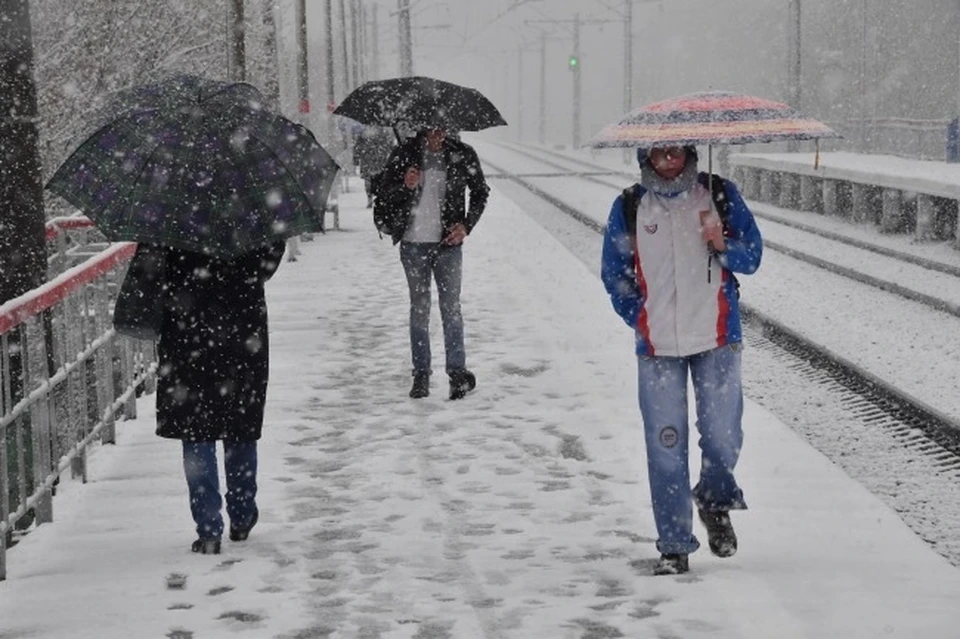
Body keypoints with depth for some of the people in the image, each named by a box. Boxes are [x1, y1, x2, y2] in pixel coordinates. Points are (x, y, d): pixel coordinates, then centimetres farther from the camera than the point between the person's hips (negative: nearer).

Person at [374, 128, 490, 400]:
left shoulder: (462, 155, 1)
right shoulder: (403, 155, -2)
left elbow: (480, 192, 14)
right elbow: (384, 195, 4)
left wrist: (467, 225, 1)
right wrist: (405, 186, -17)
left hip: (448, 244, 0)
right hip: (413, 244, 0)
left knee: (451, 306, -4)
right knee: (419, 308, 5)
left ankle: (457, 372, -1)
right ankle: (421, 374, 12)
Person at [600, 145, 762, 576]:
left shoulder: (720, 196, 3)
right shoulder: (629, 208, 3)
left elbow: (752, 257, 5)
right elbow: (614, 273, 13)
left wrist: (722, 245, -15)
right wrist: (641, 320, 5)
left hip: (717, 339, 0)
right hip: (658, 346, 0)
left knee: (723, 436, -1)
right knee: (666, 446, -2)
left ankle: (716, 502, 30)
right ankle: (674, 546, 7)